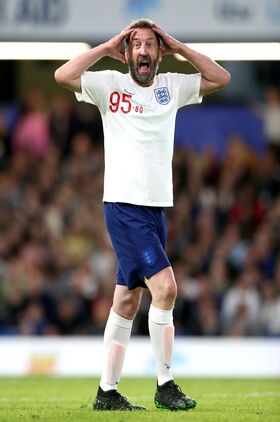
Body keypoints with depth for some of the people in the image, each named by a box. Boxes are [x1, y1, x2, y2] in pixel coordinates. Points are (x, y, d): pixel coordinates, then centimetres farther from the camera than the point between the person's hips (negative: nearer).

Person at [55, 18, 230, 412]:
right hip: (123, 205, -6)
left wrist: (179, 48, 6)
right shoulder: (111, 85, -2)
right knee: (165, 286, -17)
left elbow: (221, 78, 14)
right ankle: (165, 386, -12)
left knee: (127, 302, 7)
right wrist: (107, 47, -10)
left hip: (156, 208, 6)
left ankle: (107, 392, 11)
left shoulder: (171, 86, 12)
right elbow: (63, 75, -15)